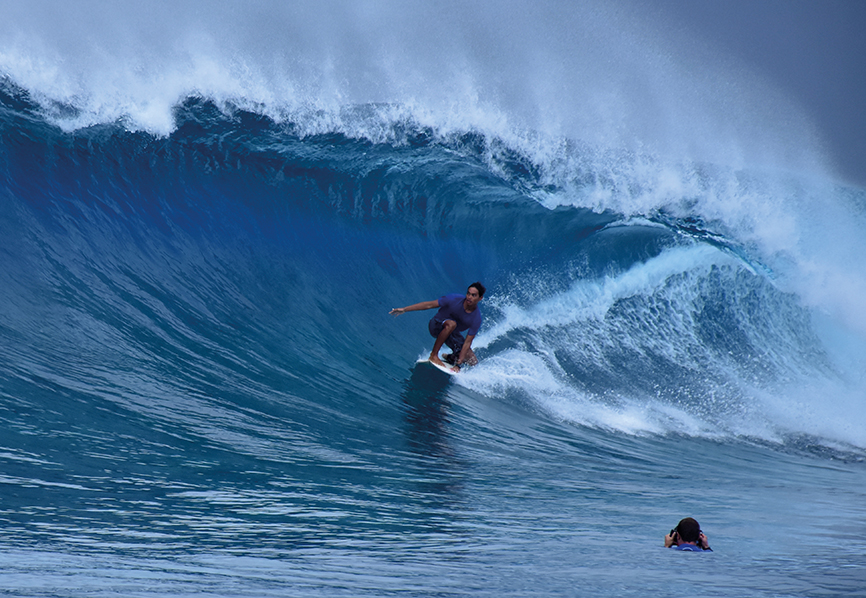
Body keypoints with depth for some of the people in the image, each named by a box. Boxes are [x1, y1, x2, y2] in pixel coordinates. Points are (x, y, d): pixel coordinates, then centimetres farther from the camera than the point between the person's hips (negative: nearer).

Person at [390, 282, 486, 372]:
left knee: (473, 361, -9)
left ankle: (450, 357, 20)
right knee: (451, 324, -39)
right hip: (436, 325, -3)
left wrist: (458, 364, -27)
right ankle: (434, 355, -27)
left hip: (452, 334, 3)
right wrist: (404, 309, -18)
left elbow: (467, 343, -20)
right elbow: (429, 305, -18)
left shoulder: (476, 319, -21)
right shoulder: (454, 299, -25)